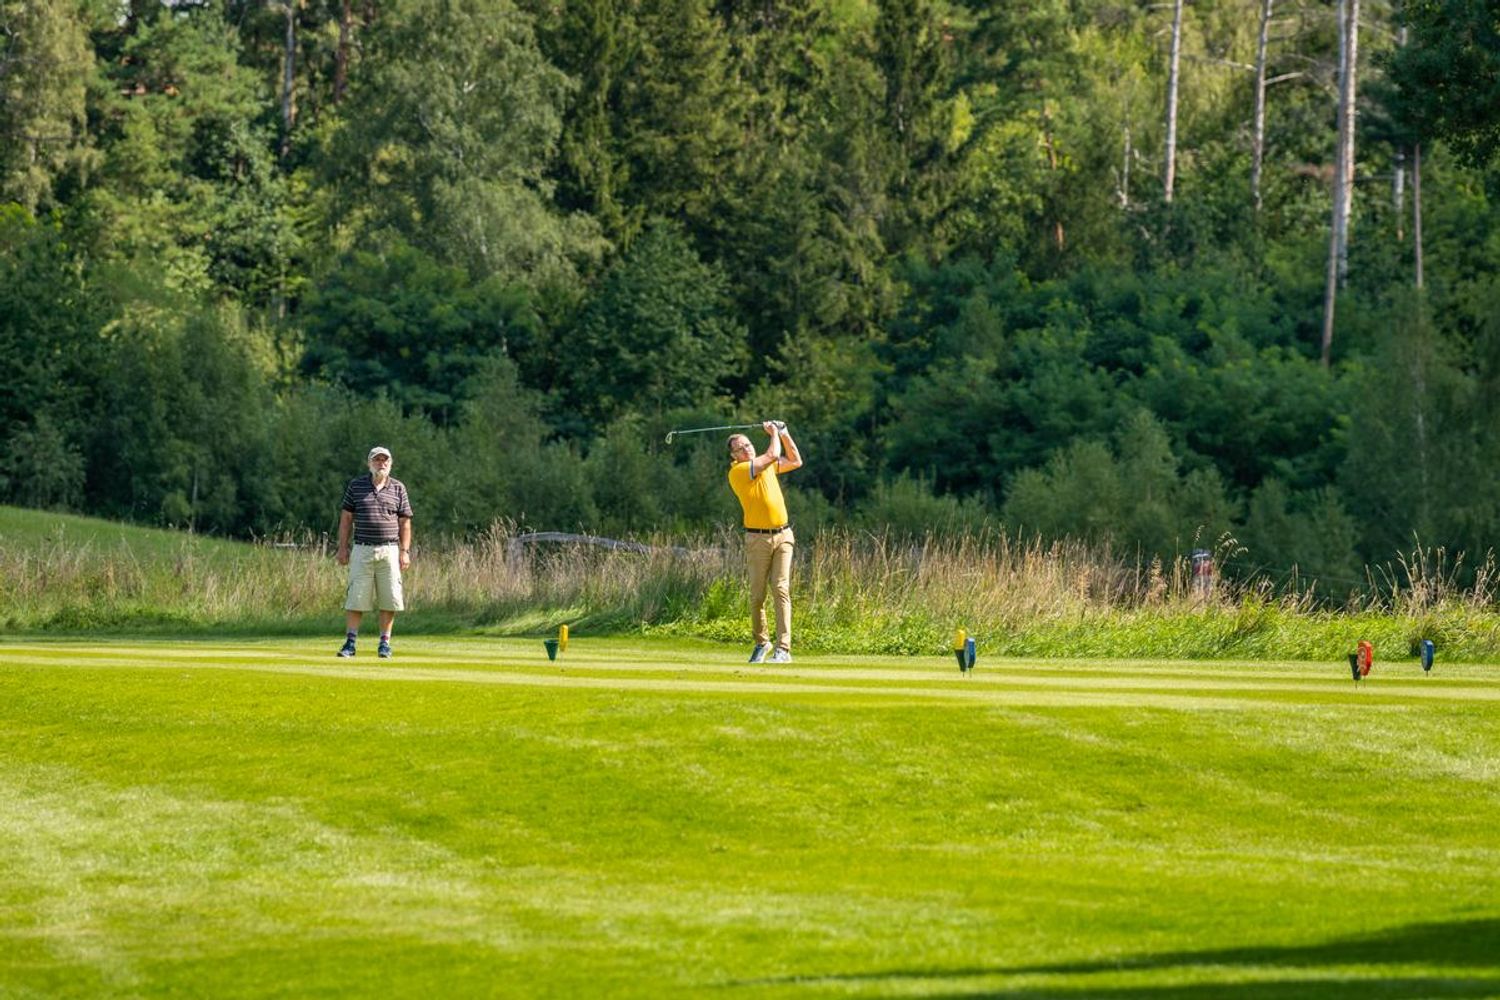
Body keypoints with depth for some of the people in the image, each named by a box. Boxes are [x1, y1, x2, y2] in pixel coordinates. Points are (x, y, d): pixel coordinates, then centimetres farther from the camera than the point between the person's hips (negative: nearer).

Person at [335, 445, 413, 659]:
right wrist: (343, 547, 3)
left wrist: (405, 551, 1)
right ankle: (350, 642, 0)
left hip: (389, 551, 1)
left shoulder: (398, 488, 7)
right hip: (362, 550, 0)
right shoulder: (356, 485, 6)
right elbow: (346, 517, 9)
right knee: (356, 599, -3)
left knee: (389, 600, 0)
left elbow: (405, 522, 8)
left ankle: (385, 643, 8)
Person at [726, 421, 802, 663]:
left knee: (781, 589, -9)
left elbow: (796, 461, 27)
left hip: (783, 536, 3)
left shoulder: (767, 466, 13)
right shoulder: (737, 472, -7)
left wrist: (784, 434, 19)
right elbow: (772, 455, -13)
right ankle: (761, 643, 22)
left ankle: (783, 649, -14)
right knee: (757, 595, 0)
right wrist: (774, 434, 4)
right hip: (757, 538, -3)